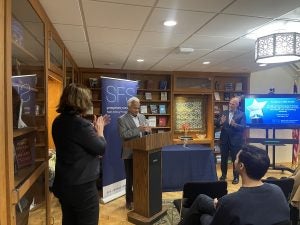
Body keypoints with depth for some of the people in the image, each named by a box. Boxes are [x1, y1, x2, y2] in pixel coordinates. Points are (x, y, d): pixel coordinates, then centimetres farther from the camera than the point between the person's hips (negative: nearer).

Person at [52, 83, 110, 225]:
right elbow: (101, 148, -16)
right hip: (82, 186, -9)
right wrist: (99, 130, -1)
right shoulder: (80, 124, -25)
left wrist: (94, 129, 10)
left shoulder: (59, 122, 4)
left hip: (63, 184, 9)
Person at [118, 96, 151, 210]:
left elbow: (146, 132, 11)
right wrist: (138, 129, -27)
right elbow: (123, 135, -20)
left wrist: (148, 130, -13)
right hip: (130, 153, -5)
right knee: (130, 178, 8)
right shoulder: (122, 119, -9)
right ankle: (129, 200, 23)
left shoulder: (142, 117, 9)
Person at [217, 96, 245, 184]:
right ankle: (223, 175, 28)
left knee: (235, 159, 6)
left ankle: (236, 177, 20)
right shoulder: (224, 113, 6)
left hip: (235, 140, -3)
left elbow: (243, 127, -13)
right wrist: (221, 122, -20)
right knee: (223, 159, 12)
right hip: (224, 139, 3)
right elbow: (217, 124, 2)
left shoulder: (241, 114, -3)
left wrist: (234, 124, -30)